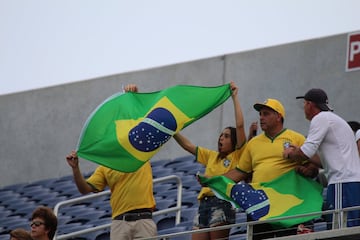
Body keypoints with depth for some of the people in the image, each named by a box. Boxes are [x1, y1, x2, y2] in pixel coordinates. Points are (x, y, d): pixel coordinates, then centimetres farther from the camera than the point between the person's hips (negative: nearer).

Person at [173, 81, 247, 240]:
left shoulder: (237, 156, 5)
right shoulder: (212, 156, 25)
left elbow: (240, 125, -3)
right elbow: (187, 145, 27)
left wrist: (234, 97, 1)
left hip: (222, 204, -7)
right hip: (203, 204, 7)